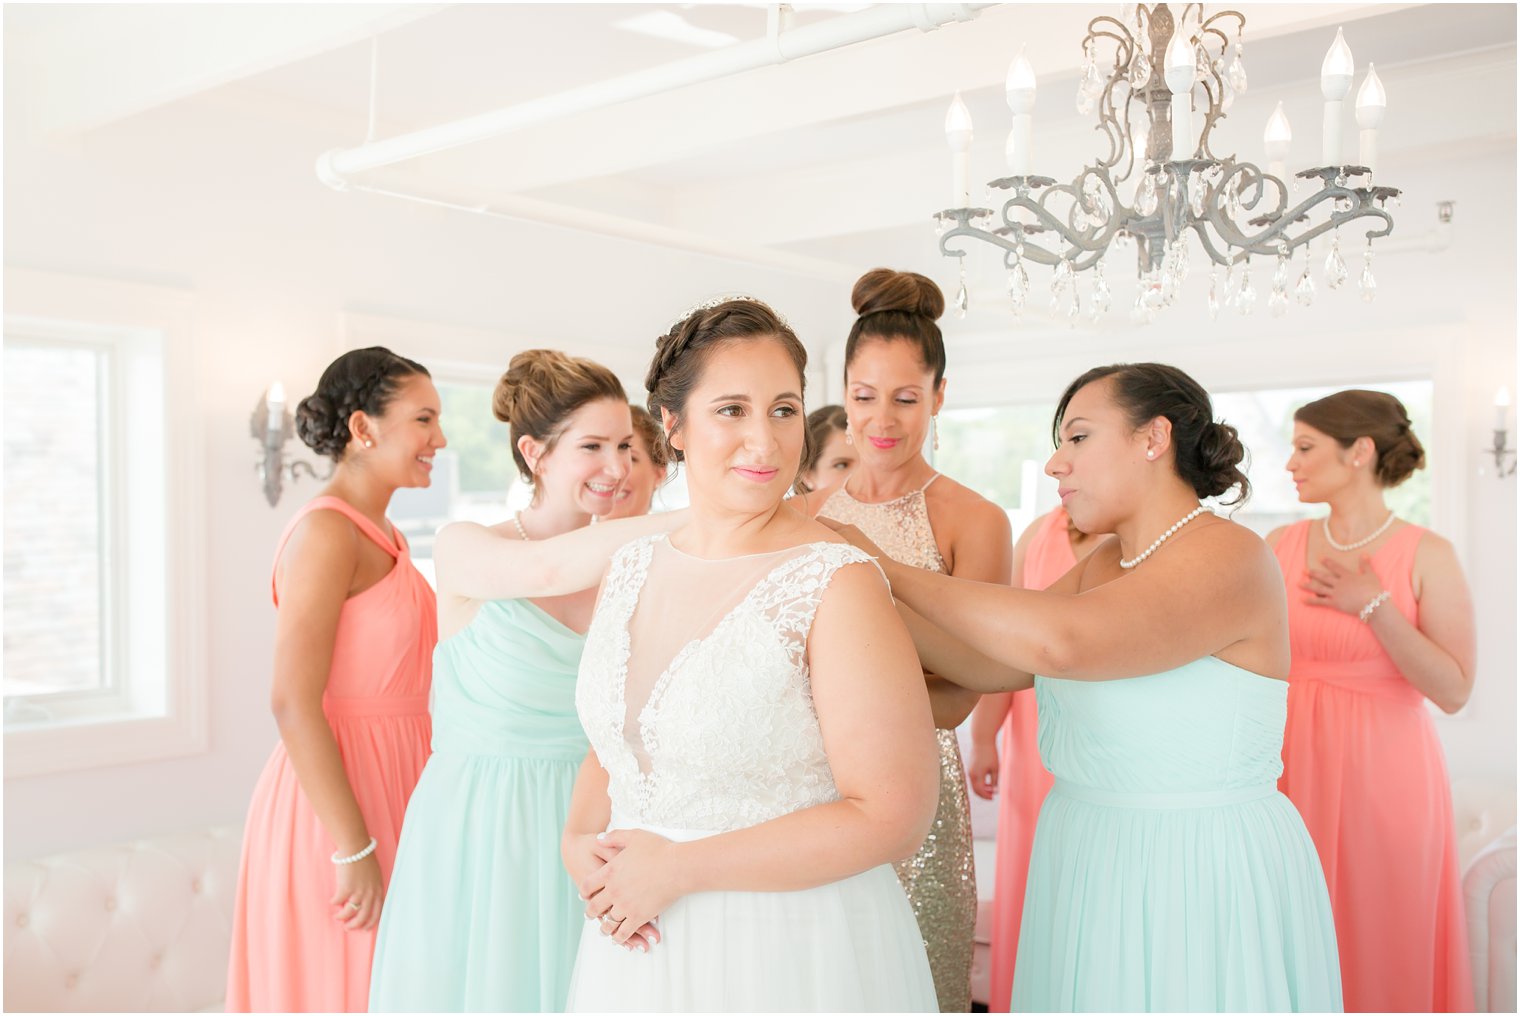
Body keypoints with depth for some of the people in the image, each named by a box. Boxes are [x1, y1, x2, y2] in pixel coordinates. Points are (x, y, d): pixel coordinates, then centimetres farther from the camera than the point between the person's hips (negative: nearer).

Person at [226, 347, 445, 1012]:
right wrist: (354, 850, -21)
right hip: (334, 801, -9)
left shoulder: (381, 534, 12)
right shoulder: (325, 532, -16)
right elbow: (293, 704, -21)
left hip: (387, 783, 9)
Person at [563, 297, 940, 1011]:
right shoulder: (631, 569, 1)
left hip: (794, 950, -5)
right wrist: (580, 841, -6)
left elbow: (892, 816, -21)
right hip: (641, 939, 5)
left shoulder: (837, 584, -18)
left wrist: (679, 867, -18)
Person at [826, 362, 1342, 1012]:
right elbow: (992, 665, 2)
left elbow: (1056, 640, -34)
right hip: (1092, 863, 8)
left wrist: (886, 570, -26)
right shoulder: (1106, 564, 10)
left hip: (1202, 879, -8)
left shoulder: (1228, 557, -19)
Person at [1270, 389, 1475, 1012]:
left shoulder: (1426, 556, -6)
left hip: (1382, 773, -3)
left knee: (1378, 944, 7)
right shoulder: (1282, 546, 3)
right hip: (1295, 767, 3)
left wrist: (1374, 607, -17)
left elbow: (1453, 691, -12)